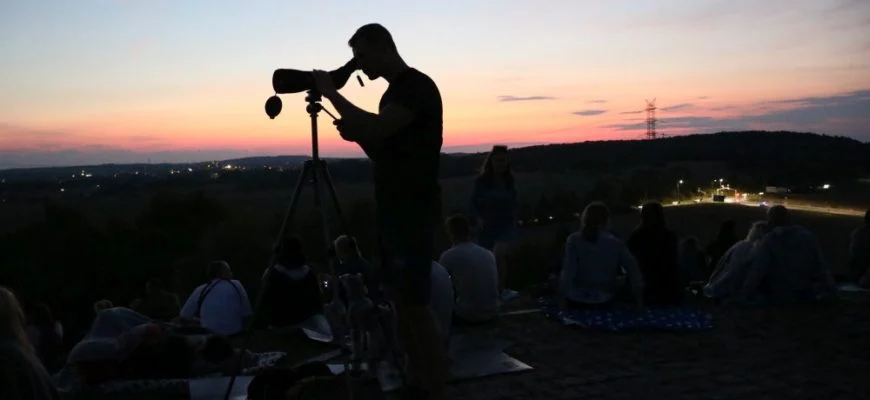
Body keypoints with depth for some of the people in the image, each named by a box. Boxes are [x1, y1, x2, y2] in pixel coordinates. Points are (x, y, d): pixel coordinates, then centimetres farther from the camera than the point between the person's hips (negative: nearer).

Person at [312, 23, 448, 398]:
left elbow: (375, 129, -24)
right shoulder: (395, 93, 17)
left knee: (416, 305, -10)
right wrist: (356, 134, 3)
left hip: (414, 211, -9)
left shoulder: (417, 86, -11)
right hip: (393, 209, 9)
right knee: (401, 301, 10)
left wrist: (331, 93, -13)